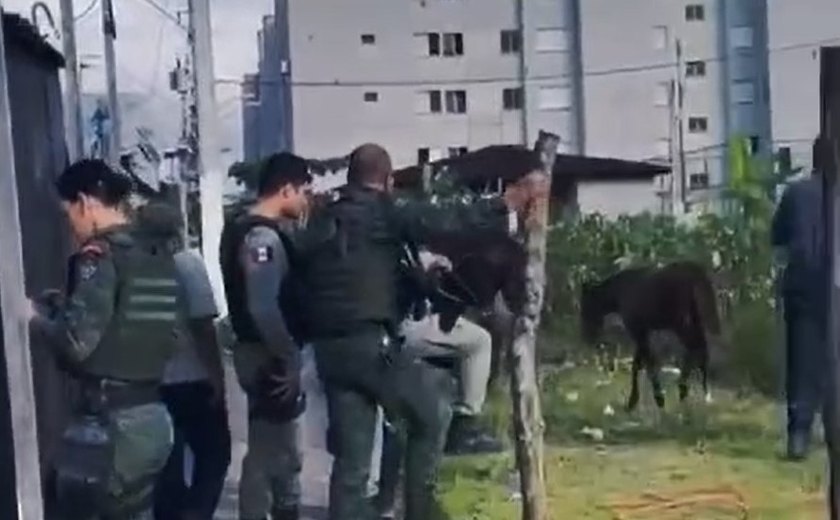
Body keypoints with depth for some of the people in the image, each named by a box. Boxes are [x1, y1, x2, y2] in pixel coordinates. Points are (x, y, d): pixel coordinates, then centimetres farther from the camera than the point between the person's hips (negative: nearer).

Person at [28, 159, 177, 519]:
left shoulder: (98, 256, -12)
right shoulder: (156, 257, 9)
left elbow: (76, 341, -19)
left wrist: (38, 316, 2)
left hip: (109, 421, -8)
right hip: (152, 415, 8)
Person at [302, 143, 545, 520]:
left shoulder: (321, 222, 18)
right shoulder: (383, 213, -2)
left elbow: (305, 282, 18)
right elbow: (443, 221, -12)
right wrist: (507, 203, -10)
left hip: (328, 348, 7)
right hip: (369, 342, -7)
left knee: (351, 457, 10)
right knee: (432, 414, 13)